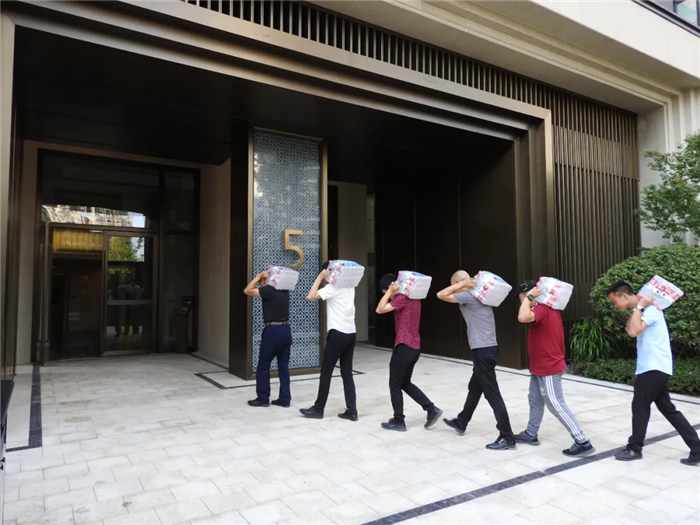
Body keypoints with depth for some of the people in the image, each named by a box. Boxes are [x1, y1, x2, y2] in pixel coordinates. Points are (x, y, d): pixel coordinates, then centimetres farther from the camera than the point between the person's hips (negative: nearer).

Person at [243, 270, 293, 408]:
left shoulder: (268, 290, -11)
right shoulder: (284, 290, 11)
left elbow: (247, 291, -7)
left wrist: (259, 275, -3)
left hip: (273, 330, -7)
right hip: (286, 330, 7)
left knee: (263, 366, 6)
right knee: (283, 366, 10)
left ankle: (263, 398, 13)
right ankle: (284, 399, 13)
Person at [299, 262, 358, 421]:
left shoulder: (333, 287, -10)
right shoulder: (349, 287, 13)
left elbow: (311, 296, -18)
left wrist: (320, 277, -8)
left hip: (338, 333, -8)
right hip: (351, 333, 8)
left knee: (326, 372, 4)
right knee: (347, 373, 10)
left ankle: (318, 409, 14)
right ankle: (351, 411, 9)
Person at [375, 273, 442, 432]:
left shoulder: (402, 298, -16)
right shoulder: (413, 297, 13)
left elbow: (380, 309, -20)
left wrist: (390, 292, -13)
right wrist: (392, 293, 13)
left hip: (404, 347, -9)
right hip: (414, 347, 10)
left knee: (395, 386, 5)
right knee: (405, 383, 20)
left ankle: (398, 421, 15)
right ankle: (432, 409, 15)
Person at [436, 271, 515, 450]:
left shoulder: (468, 295, -14)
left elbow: (441, 295, -13)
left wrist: (462, 284, -8)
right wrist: (464, 285, 14)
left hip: (483, 351, -10)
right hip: (486, 349, 10)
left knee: (492, 394, -5)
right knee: (474, 388, 22)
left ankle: (507, 438, 2)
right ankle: (461, 423, 39)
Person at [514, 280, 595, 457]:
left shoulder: (541, 309, -24)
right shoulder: (547, 307, 7)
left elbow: (523, 317, -43)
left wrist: (528, 298, -29)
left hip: (548, 368, -10)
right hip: (541, 367, 10)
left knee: (556, 405, -3)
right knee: (535, 401, 19)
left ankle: (582, 443, 5)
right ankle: (531, 434, 33)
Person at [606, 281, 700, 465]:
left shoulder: (650, 309, -17)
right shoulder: (642, 310, 13)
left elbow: (633, 331, -30)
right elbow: (628, 329, 7)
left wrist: (639, 307, -21)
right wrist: (637, 308, 1)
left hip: (654, 368, -10)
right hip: (655, 368, 10)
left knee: (640, 407, 3)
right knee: (668, 409, 13)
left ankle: (634, 449, 17)